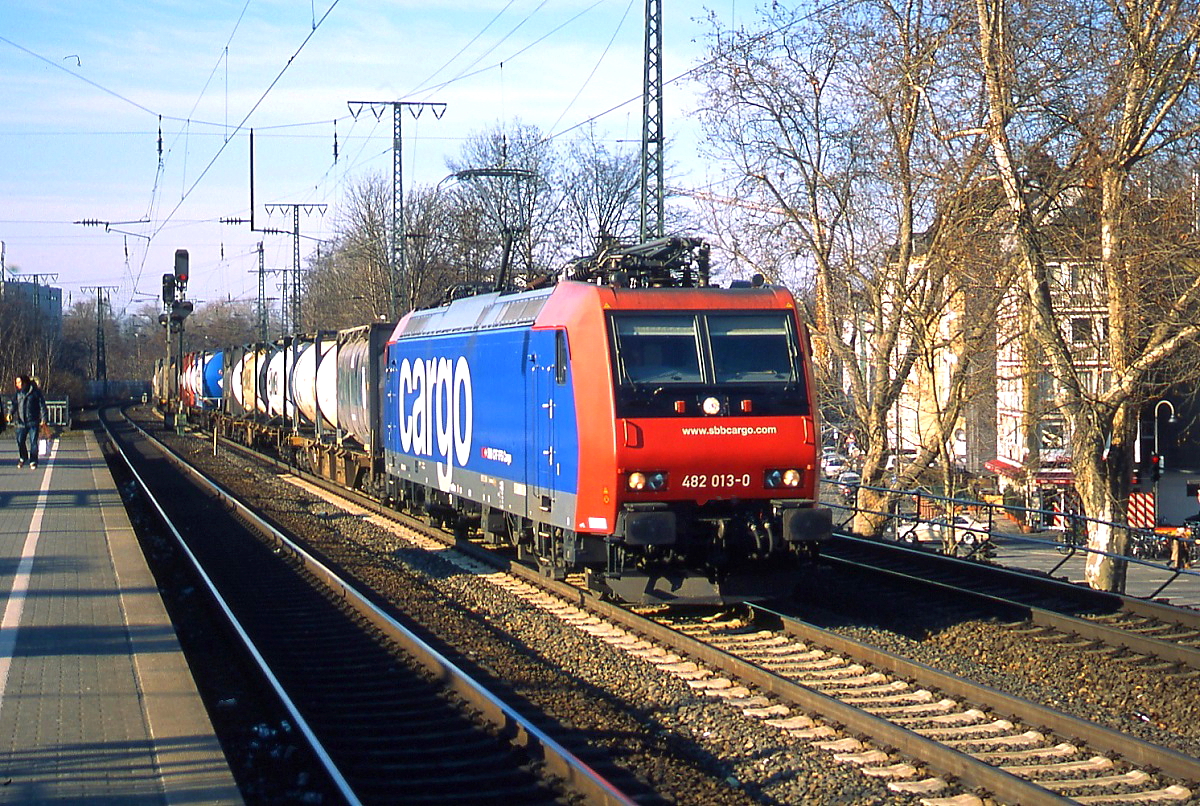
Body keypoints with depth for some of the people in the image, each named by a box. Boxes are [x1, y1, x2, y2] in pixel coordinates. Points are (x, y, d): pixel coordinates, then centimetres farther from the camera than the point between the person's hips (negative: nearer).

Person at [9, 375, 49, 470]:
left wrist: (44, 419, -8)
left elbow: (42, 405, -2)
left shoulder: (35, 392, -3)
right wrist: (10, 413, -12)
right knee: (20, 441, 0)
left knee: (33, 442, -5)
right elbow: (14, 404, 8)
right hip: (21, 422, 4)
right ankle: (23, 458, 23)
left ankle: (33, 461, 5)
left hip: (33, 422, -4)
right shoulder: (18, 393, 11)